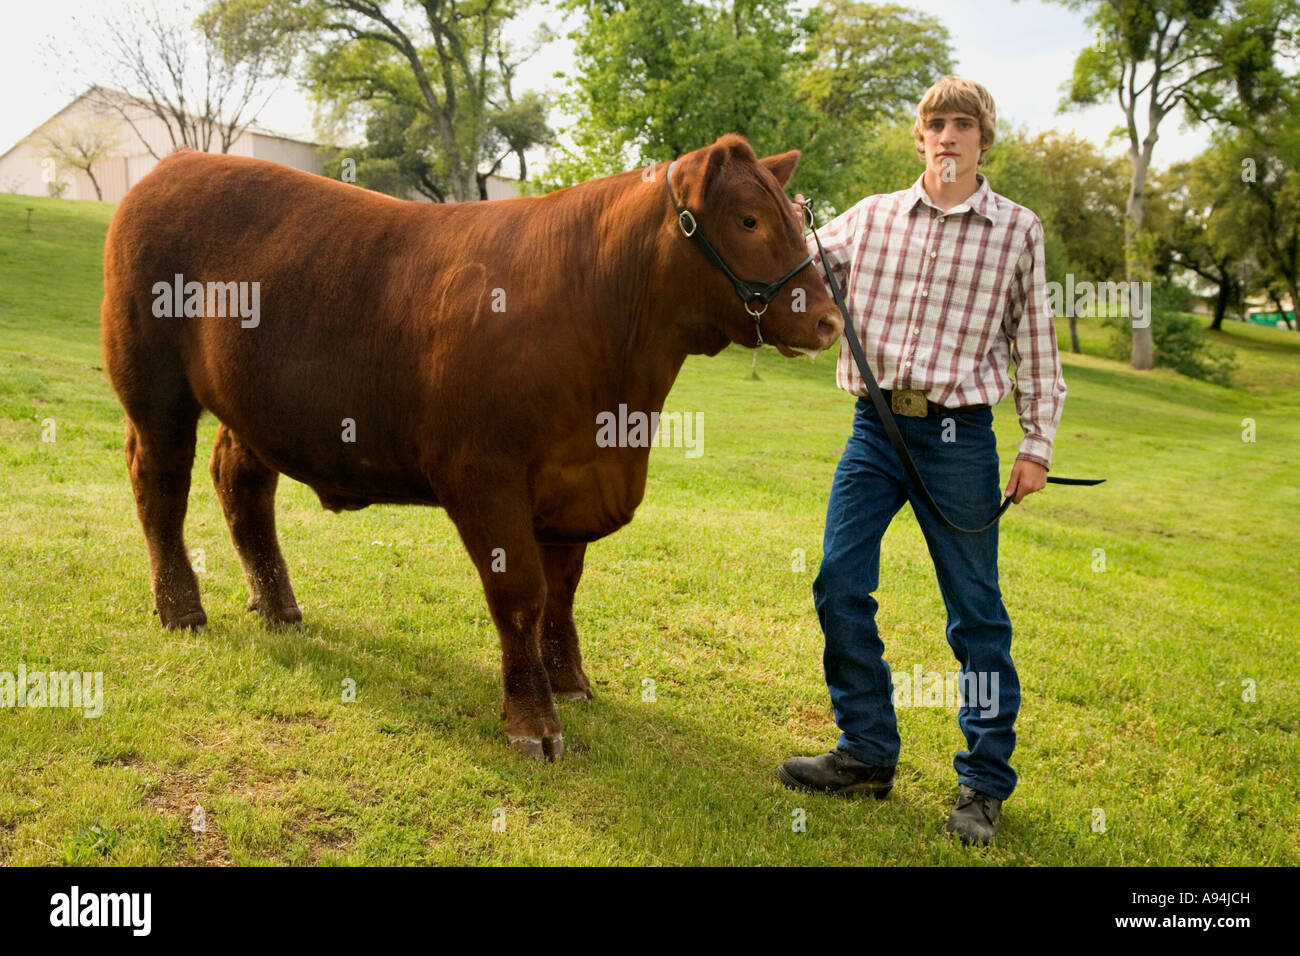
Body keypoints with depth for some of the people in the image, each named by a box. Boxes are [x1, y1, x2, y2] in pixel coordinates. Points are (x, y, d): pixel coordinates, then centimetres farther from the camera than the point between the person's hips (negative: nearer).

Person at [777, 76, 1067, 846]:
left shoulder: (1018, 230, 2)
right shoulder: (872, 217, 8)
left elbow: (1036, 344, 4)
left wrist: (1038, 445, 1)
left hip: (958, 435, -3)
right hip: (875, 428, 3)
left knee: (976, 610, 3)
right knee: (839, 586, 4)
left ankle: (985, 784, 17)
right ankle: (868, 754, 21)